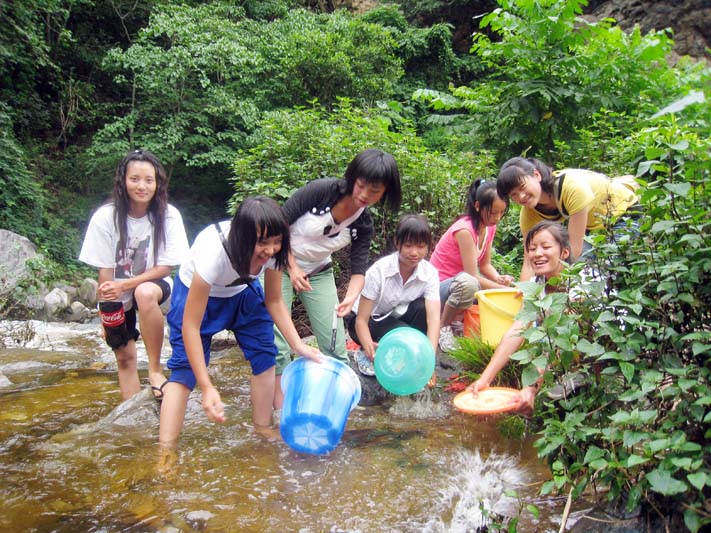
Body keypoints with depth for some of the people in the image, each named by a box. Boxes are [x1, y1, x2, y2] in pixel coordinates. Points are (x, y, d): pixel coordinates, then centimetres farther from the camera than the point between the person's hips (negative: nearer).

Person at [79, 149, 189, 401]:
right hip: (116, 295, 2)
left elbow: (166, 267, -15)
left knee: (145, 293, -36)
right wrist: (107, 312, -10)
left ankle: (155, 370, -22)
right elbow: (104, 270, -11)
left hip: (152, 283, -1)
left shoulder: (168, 216, -18)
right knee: (125, 357, 3)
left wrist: (124, 285, -24)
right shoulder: (105, 217, -18)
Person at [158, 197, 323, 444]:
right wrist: (207, 387, -40)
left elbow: (274, 302, -12)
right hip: (197, 291, -4)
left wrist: (299, 345, -25)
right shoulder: (214, 251, -41)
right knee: (184, 365, -16)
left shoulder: (272, 250, -27)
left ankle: (263, 432, 9)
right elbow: (190, 326, -37)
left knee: (265, 354, -5)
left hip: (242, 290, 4)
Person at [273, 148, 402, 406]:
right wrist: (292, 268, -18)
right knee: (277, 343, -8)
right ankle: (282, 409, 6)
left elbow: (359, 270, -13)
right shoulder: (322, 190, -23)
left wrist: (350, 297, -33)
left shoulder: (363, 224, -9)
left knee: (335, 344, 1)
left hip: (319, 273, 4)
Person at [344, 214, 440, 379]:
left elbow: (433, 317, -29)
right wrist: (370, 349, -47)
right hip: (368, 321, -3)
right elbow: (361, 320, -27)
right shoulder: (379, 270, -29)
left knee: (423, 307, -27)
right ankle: (365, 355, -4)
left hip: (395, 317, 4)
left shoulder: (429, 273, -19)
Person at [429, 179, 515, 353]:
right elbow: (473, 276, -25)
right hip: (439, 287, -9)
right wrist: (502, 288, -22)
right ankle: (443, 328, -14)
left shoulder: (490, 227, 1)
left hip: (459, 283, 9)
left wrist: (499, 279, -15)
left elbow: (485, 264, 4)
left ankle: (456, 320, 8)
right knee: (468, 282, -41)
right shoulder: (465, 230, -25)